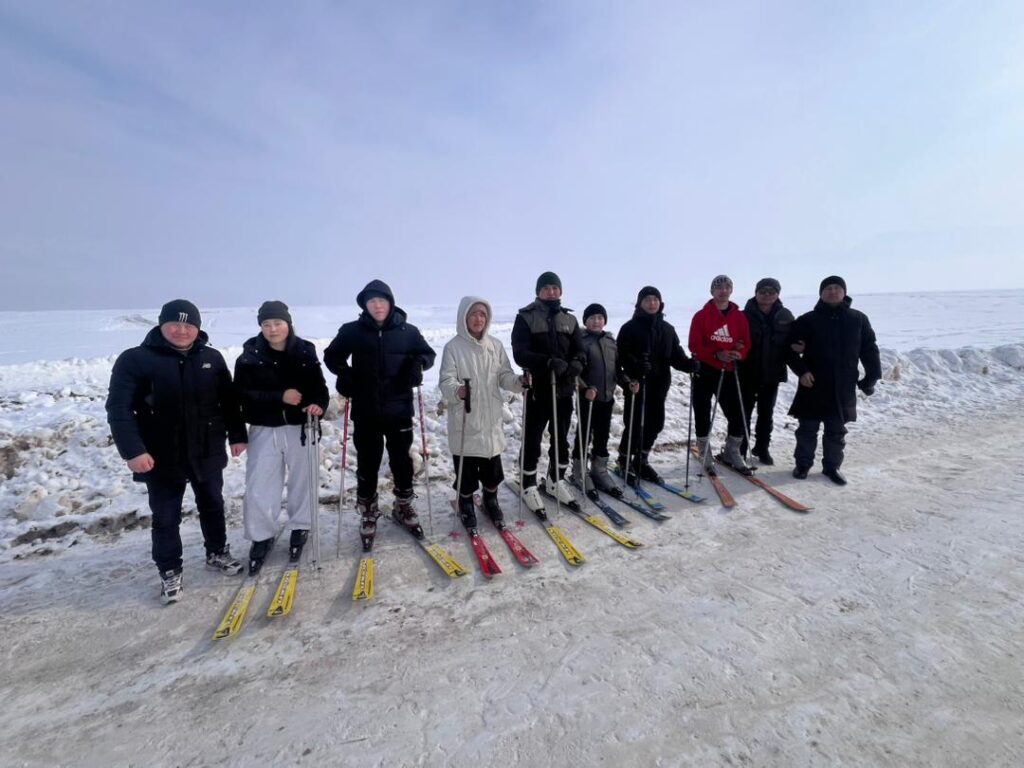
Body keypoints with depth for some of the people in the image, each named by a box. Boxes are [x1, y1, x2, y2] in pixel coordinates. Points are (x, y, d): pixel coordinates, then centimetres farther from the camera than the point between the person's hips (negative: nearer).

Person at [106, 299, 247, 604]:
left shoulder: (211, 358, 2)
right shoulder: (135, 359, -10)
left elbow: (229, 400, 8)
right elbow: (119, 408, -14)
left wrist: (237, 435, 7)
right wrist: (133, 450, -21)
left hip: (207, 453, 3)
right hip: (162, 459, -3)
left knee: (212, 506, 18)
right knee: (166, 517, 9)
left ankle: (217, 553, 38)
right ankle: (170, 572, 28)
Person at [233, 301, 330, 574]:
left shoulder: (305, 352, -3)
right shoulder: (249, 356, -5)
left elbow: (319, 387, -2)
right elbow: (243, 394, -11)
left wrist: (318, 405, -24)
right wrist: (280, 397, -23)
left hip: (300, 427, 1)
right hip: (264, 430, 0)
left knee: (302, 480, 13)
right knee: (259, 487, 2)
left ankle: (300, 527, 35)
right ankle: (261, 537, 23)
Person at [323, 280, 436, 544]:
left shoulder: (408, 331, -2)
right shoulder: (352, 331, -2)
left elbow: (427, 353, 11)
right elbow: (332, 356, 11)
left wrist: (418, 363, -12)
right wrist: (344, 373, -9)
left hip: (399, 410, 1)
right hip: (365, 412, 0)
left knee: (402, 460, 13)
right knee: (367, 464, 9)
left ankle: (404, 507, 34)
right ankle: (368, 514, 29)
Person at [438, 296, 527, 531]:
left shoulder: (495, 345, 4)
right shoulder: (453, 347, -8)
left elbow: (504, 376, 5)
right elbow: (446, 381, -15)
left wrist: (519, 381, -16)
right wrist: (458, 391, -36)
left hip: (491, 419, 4)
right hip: (464, 422, -3)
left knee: (493, 467, 15)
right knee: (465, 469, 7)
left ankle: (491, 501, 40)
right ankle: (466, 506, 31)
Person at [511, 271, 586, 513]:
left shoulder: (569, 318, 9)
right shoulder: (526, 317, -4)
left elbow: (579, 350, 6)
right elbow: (520, 353, -14)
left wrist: (575, 364, -18)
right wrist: (549, 361, -28)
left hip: (564, 389, 4)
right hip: (537, 389, -4)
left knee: (561, 439, 15)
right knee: (532, 440, 5)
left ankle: (556, 481, 33)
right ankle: (529, 486, 21)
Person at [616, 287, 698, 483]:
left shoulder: (667, 329, 13)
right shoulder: (630, 327, -3)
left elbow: (676, 355, 10)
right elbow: (622, 354, -13)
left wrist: (689, 364, -10)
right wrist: (636, 366, -32)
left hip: (659, 384, 6)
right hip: (636, 384, -5)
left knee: (655, 423, 10)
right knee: (634, 424, -4)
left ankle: (641, 461, 27)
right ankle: (625, 462, 15)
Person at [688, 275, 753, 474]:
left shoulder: (740, 317, 7)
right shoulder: (701, 316, -2)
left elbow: (746, 344, 7)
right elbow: (694, 345, -9)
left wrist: (739, 354, -15)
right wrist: (716, 354, -22)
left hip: (728, 373, 3)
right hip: (704, 372, -2)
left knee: (737, 416, -1)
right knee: (703, 416, 5)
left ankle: (731, 453, 23)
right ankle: (705, 454, 23)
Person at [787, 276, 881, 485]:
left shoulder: (858, 319, 5)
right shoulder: (807, 320, -2)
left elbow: (869, 350, 9)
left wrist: (872, 377, 4)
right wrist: (801, 370, -12)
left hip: (844, 387, 2)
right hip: (813, 385, -2)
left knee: (837, 431, 11)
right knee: (807, 428, 6)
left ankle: (831, 466, 23)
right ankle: (803, 464, 19)